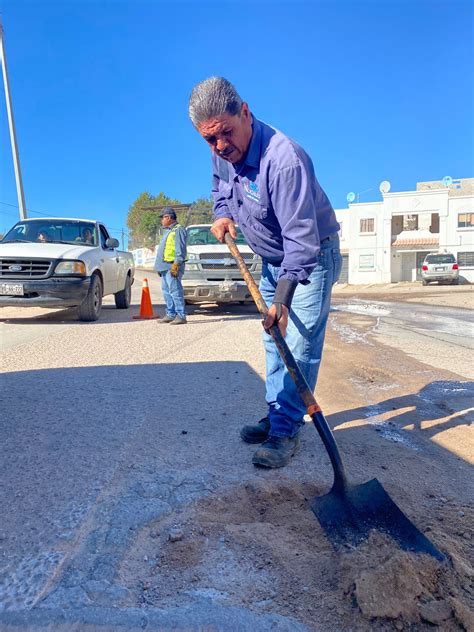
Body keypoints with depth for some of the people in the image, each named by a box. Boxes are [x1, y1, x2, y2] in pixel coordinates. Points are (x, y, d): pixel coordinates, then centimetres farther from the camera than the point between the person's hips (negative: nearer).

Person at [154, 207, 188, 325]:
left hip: (172, 266, -10)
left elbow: (180, 250, -16)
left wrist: (176, 264, -23)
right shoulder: (168, 231, 24)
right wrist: (159, 267, 23)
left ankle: (181, 316, -11)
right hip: (165, 266, 10)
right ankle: (170, 315, 16)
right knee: (167, 291, 10)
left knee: (175, 291, -12)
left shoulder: (178, 230, -7)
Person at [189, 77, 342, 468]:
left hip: (310, 258, -8)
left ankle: (286, 431, 0)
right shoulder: (222, 154, -5)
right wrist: (222, 213, -2)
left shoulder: (284, 158, -31)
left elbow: (301, 237, -35)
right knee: (274, 342, 11)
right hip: (271, 260, 8)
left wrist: (283, 297, -38)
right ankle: (277, 416, 23)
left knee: (299, 345, -11)